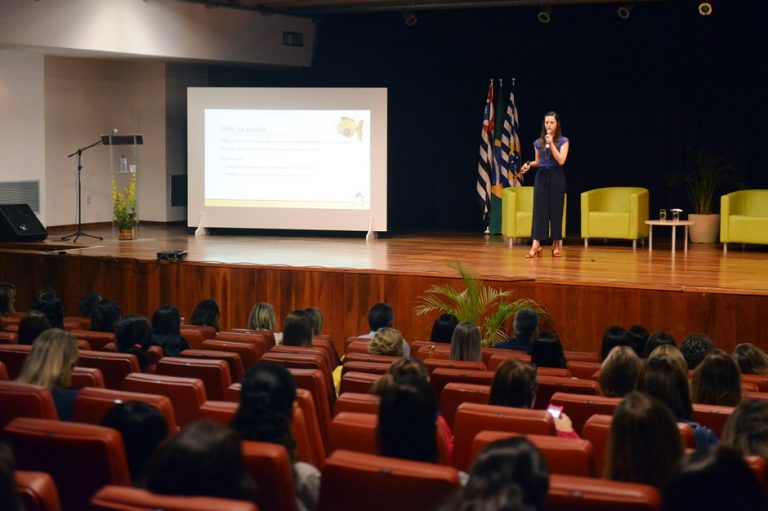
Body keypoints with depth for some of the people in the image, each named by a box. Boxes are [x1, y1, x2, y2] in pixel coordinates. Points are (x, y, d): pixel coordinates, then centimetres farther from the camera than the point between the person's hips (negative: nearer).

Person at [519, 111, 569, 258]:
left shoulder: (563, 141, -1)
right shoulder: (538, 142, 8)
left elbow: (561, 160, -12)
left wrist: (551, 144, -17)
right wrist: (529, 164, -2)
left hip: (556, 177, -2)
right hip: (541, 176, 2)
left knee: (556, 210, -1)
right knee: (539, 209, -5)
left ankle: (557, 244, 8)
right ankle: (536, 244, -11)